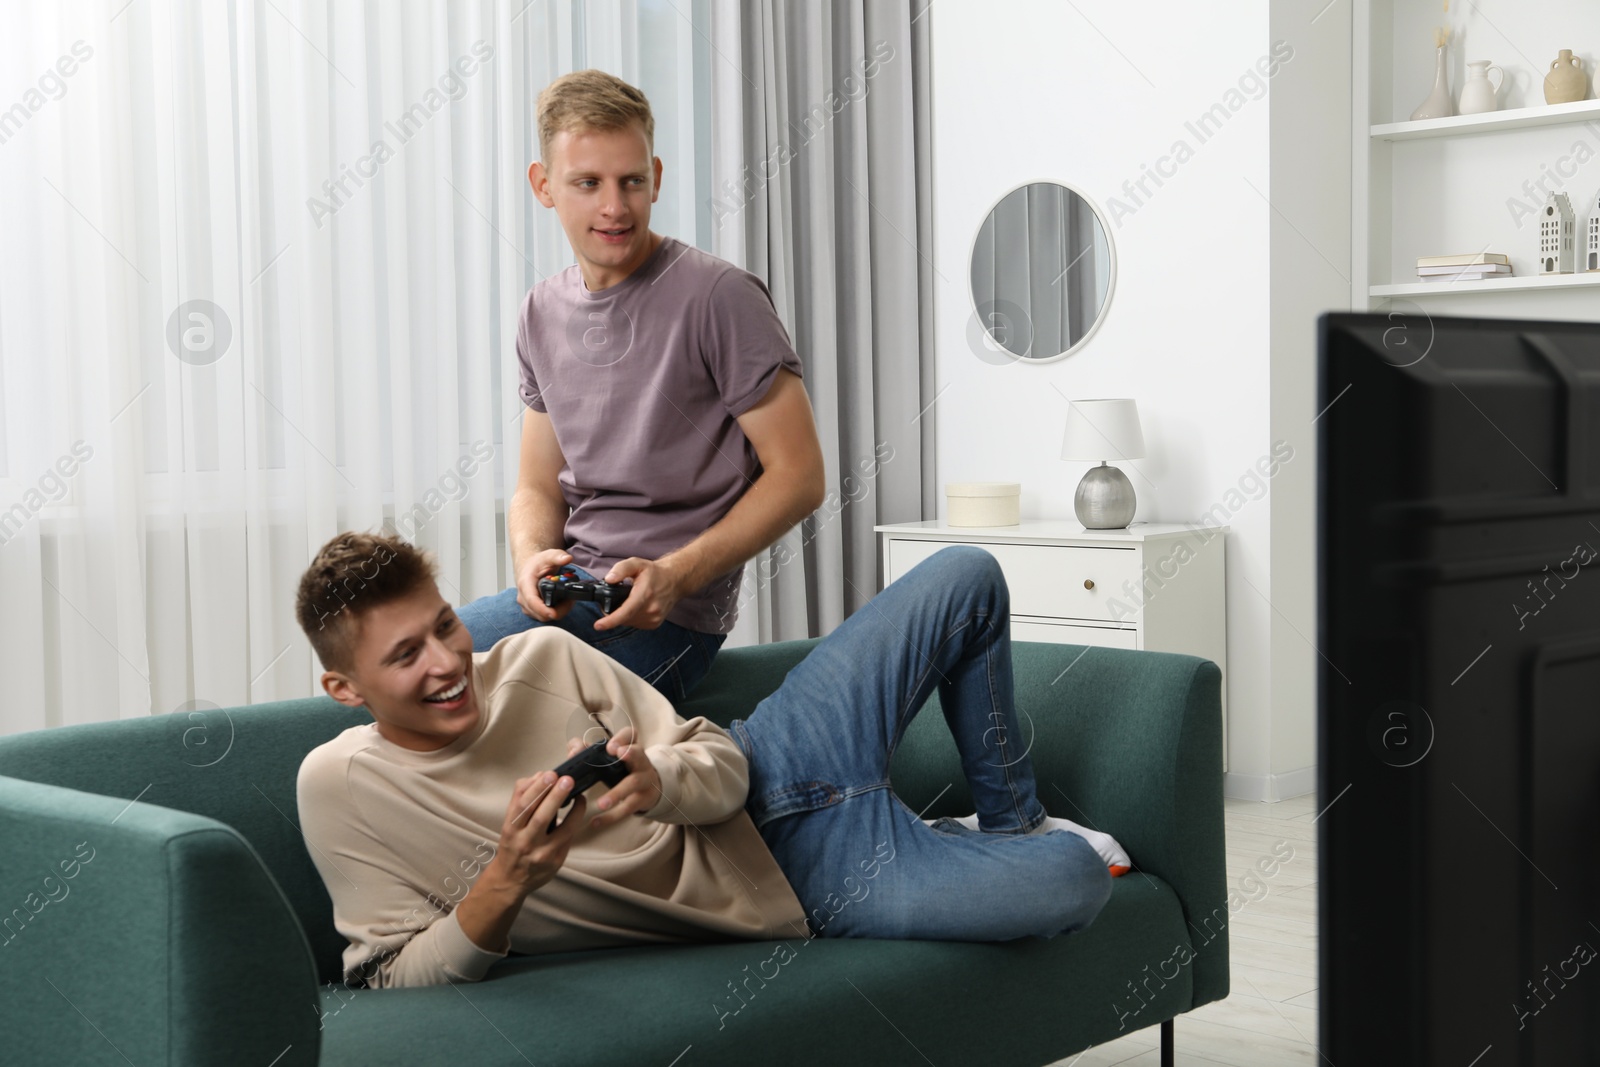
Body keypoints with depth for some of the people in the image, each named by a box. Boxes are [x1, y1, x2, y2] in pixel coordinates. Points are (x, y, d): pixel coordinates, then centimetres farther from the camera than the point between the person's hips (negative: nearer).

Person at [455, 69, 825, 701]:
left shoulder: (719, 297, -10)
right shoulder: (543, 315, 12)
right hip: (569, 590, 7)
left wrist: (675, 575, -20)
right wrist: (531, 559, -7)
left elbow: (798, 476, -10)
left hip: (664, 621, -7)